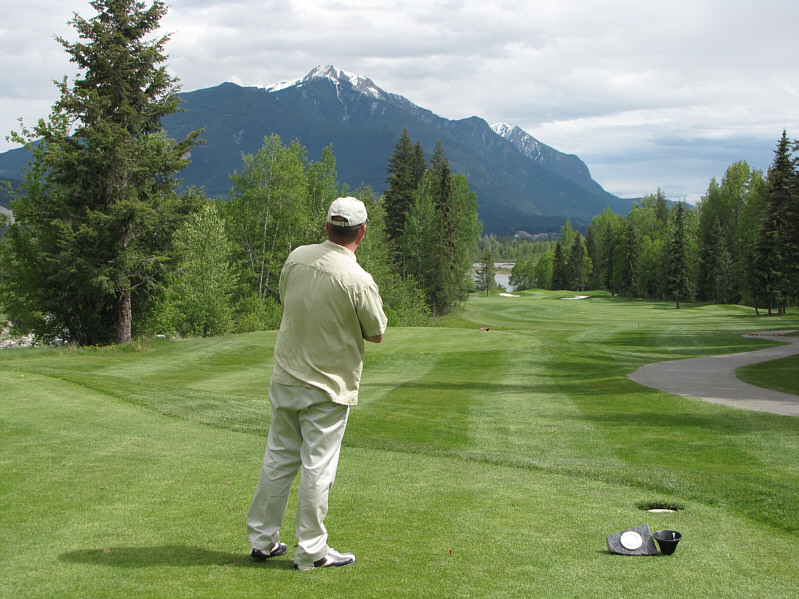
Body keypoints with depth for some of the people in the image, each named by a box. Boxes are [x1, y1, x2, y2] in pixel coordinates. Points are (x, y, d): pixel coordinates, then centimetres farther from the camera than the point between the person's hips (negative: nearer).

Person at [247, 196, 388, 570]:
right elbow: (377, 333, -5)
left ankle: (262, 539, 23)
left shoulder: (297, 258, -3)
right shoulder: (358, 280, -19)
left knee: (278, 459, 14)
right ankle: (311, 551, 11)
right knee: (317, 468, 3)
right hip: (328, 388, -5)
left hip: (285, 379, 5)